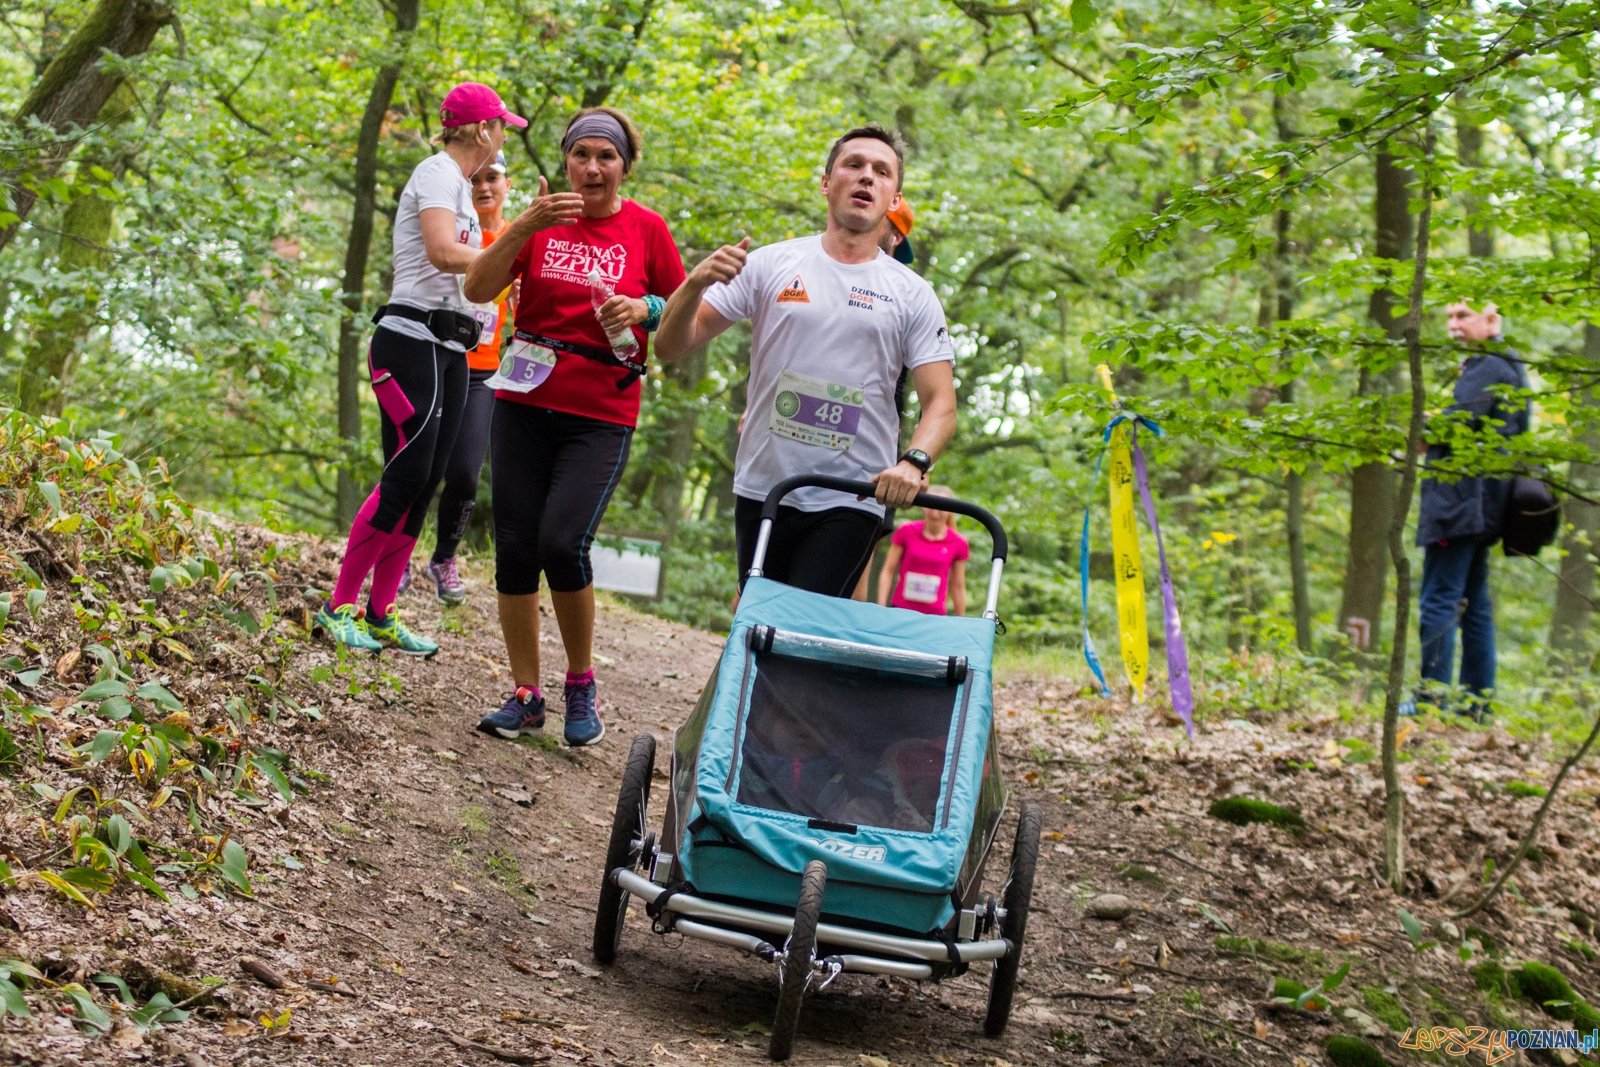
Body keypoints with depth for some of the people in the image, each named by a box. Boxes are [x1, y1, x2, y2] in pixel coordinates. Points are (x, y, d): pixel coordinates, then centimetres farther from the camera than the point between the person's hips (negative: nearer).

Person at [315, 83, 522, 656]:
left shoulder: (459, 183, 22)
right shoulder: (438, 173, -7)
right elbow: (442, 251, -24)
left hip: (450, 351, 10)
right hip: (413, 342, -10)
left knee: (423, 482, 5)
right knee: (406, 474, -14)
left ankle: (380, 614, 8)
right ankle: (339, 605, -8)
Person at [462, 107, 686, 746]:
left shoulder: (645, 229, 2)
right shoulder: (542, 219, 5)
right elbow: (477, 289, -6)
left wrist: (645, 308, -12)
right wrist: (525, 226, -18)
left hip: (601, 416, -3)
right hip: (525, 404, 3)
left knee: (562, 544, -17)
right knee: (515, 547, 1)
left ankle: (582, 685, 5)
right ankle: (525, 696, 13)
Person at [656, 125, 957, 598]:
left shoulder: (913, 296, 4)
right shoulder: (772, 264, 3)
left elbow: (941, 404, -2)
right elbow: (671, 346, 2)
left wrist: (914, 462, -22)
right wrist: (696, 283, -18)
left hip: (851, 502, -1)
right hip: (762, 489, 2)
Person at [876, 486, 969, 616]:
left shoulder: (958, 544, 1)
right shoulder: (906, 532, 0)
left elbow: (958, 587, 7)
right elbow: (888, 571, 3)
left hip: (934, 615, 0)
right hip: (901, 610, 0)